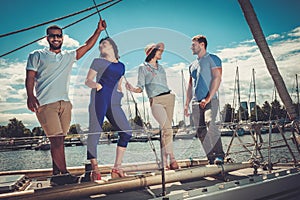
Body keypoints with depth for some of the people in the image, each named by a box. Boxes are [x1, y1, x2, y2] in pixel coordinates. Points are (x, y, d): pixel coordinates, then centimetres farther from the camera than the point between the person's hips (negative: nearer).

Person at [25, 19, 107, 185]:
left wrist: (98, 30, 14)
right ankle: (63, 174, -7)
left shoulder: (69, 56, 22)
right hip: (45, 103, -4)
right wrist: (30, 95, -14)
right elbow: (30, 77, 2)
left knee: (59, 140, 4)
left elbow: (87, 46, 21)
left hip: (64, 103, 4)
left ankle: (56, 174, 9)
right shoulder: (37, 55, 11)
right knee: (56, 140, -12)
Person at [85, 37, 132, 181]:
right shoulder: (98, 62, 11)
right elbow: (87, 81, 6)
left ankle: (117, 168, 2)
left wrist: (120, 92, 9)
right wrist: (96, 85, -14)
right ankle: (94, 169, -1)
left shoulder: (121, 66, 23)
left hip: (114, 103, 4)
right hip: (98, 100, -4)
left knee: (126, 132, -6)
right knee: (94, 133, -9)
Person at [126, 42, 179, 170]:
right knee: (167, 128, -18)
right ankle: (172, 159, -13)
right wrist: (133, 89, -20)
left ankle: (164, 162, 6)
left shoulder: (161, 67, 23)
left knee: (165, 130, 1)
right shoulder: (143, 67, 5)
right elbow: (140, 88, 1)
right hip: (155, 101, -5)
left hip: (169, 97, 5)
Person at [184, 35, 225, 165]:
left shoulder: (212, 59, 3)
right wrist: (186, 104, 15)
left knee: (210, 123, -26)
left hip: (210, 100, -6)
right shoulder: (192, 65, 23)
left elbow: (217, 78, -8)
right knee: (201, 132, 1)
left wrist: (208, 98, -16)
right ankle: (211, 158, 7)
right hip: (195, 103, 7)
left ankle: (219, 155, -19)